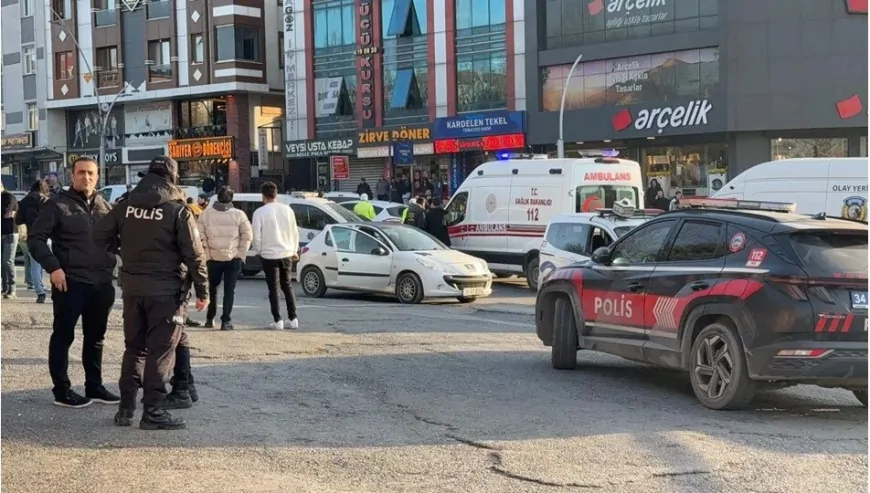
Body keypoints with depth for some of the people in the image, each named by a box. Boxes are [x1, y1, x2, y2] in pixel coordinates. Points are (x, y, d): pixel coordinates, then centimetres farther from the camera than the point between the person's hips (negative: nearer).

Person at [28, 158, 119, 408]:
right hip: (69, 282, -6)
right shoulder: (58, 204, -5)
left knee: (95, 337, 13)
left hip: (101, 283, 6)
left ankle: (94, 386, 24)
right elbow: (35, 238, -8)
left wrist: (112, 266, 7)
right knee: (63, 336, 2)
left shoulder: (105, 207, 11)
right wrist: (53, 267, -18)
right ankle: (62, 390, 9)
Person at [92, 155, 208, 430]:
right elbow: (194, 254, -11)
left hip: (133, 287, 5)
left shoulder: (127, 205, 4)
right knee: (161, 350, 0)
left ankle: (126, 408, 16)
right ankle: (153, 412, -1)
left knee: (134, 347, 15)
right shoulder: (178, 210, -10)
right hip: (166, 289, -5)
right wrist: (202, 290, -5)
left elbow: (100, 235, 8)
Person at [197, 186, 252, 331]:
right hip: (233, 259, -1)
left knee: (212, 289, 19)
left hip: (213, 258, 1)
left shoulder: (206, 213, -3)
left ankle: (210, 319, 22)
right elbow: (247, 235, -7)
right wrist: (240, 254, -1)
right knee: (229, 290, 3)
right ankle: (226, 321, -3)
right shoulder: (239, 214, -6)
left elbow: (201, 237, -6)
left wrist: (207, 255, -2)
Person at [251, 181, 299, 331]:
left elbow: (256, 235, -10)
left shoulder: (260, 212, -12)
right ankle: (293, 319, 13)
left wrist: (258, 250, 7)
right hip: (287, 253, 4)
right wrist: (294, 250, 19)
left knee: (274, 288, 4)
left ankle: (278, 320, 0)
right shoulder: (287, 209, 1)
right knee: (287, 285, 16)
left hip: (269, 255, -4)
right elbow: (294, 232, 8)